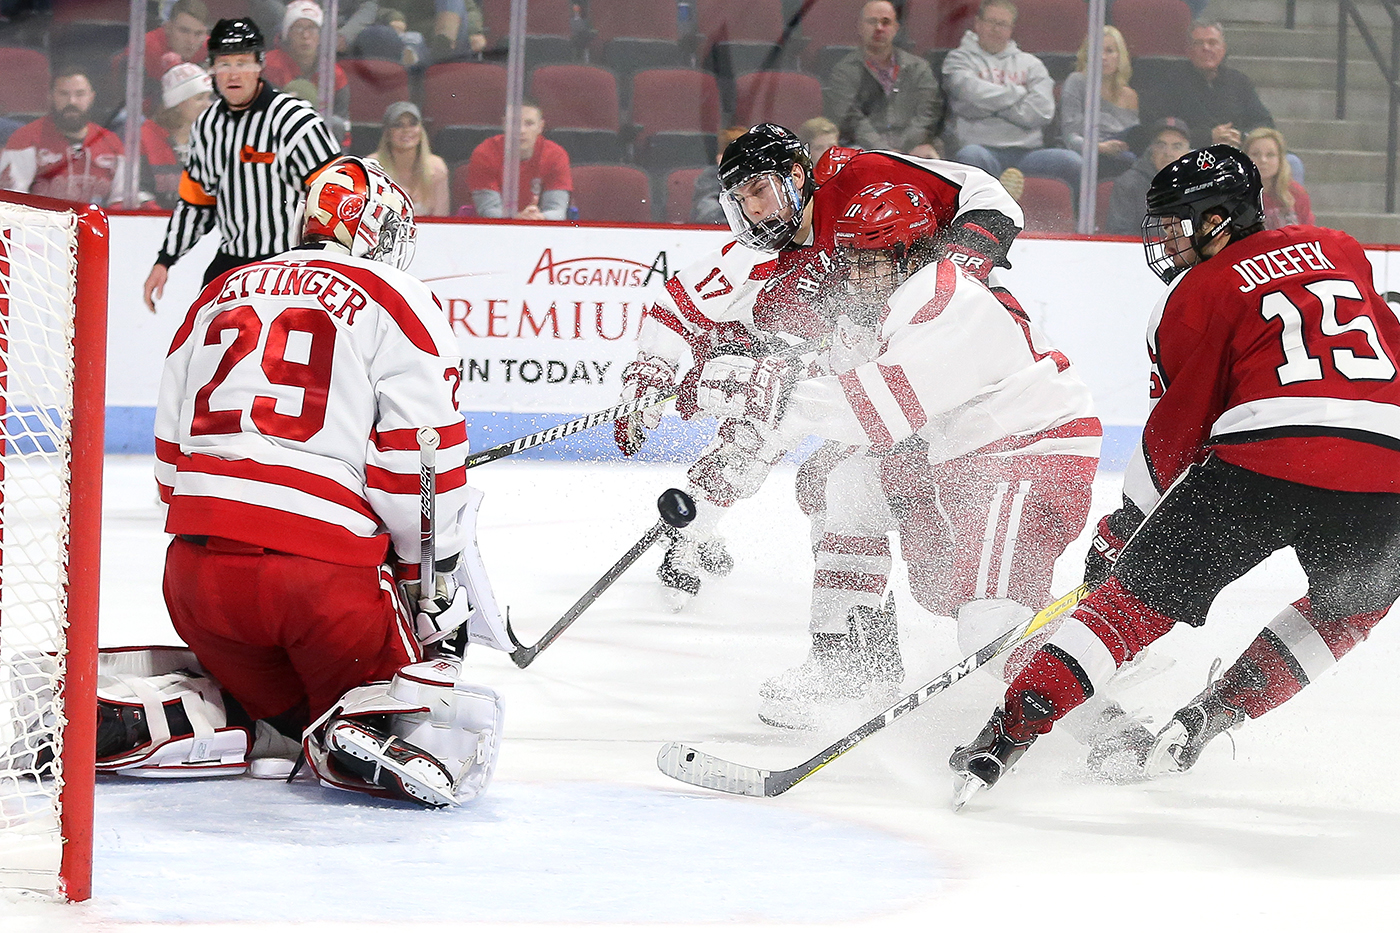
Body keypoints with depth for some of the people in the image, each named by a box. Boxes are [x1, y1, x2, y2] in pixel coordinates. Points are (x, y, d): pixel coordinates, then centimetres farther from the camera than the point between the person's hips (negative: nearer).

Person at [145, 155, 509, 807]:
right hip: (327, 571, -5)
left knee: (278, 699, 28)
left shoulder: (217, 298, 21)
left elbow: (171, 454, 23)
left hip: (196, 568, 5)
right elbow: (422, 463, -3)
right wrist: (436, 583, 8)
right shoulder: (395, 301, 3)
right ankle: (356, 741, -26)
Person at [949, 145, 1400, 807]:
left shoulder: (1199, 292, 9)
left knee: (1139, 596, 7)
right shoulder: (1338, 250, 22)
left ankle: (1011, 728, -3)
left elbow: (1174, 434, 11)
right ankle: (1217, 712, 18)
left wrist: (1123, 527, 20)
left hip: (1262, 463, -3)